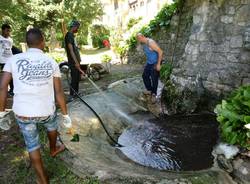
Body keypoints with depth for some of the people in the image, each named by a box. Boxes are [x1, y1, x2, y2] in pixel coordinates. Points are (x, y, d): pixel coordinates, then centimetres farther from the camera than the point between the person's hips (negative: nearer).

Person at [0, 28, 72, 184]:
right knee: (52, 125, 34)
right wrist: (65, 114, 4)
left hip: (22, 113, 1)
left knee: (32, 146, 19)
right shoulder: (52, 63, -5)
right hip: (46, 111, 0)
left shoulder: (14, 60, -4)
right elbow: (59, 92, -6)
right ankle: (53, 150, 59)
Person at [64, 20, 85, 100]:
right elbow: (71, 50, -22)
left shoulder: (72, 35, 16)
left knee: (78, 78, 15)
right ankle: (72, 95, 8)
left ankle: (76, 93, 27)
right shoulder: (69, 35, -14)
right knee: (74, 79, -3)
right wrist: (76, 62, -28)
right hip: (73, 62, -10)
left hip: (76, 61, 10)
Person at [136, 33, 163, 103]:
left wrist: (158, 64, -24)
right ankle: (149, 90, 31)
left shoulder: (151, 43, -24)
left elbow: (160, 52, -25)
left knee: (154, 79, -3)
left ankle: (153, 94, 12)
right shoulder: (144, 44, 3)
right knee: (145, 76, 14)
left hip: (155, 63, -9)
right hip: (149, 63, 9)